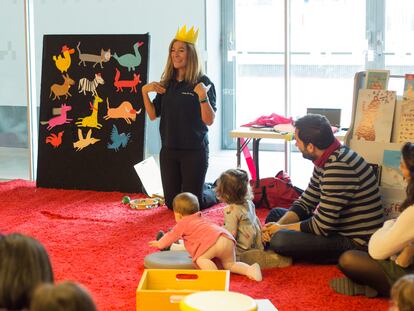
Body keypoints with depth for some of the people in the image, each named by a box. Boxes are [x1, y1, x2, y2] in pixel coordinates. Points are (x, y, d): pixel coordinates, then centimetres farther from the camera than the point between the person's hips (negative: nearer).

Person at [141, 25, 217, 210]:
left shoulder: (202, 82, -10)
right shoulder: (167, 83, 7)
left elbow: (209, 120, -14)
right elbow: (153, 115, 7)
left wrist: (203, 95, -29)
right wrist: (144, 92, -6)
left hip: (194, 151, -5)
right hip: (169, 150, 5)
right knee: (172, 204, 12)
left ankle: (215, 191, 31)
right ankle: (206, 188, 39)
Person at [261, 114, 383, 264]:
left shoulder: (339, 167, -29)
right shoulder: (326, 160, 3)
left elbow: (321, 226, -25)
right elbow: (305, 202, 12)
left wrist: (282, 229, -10)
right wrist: (278, 225, -5)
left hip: (355, 243, -10)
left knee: (279, 240, -24)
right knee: (276, 213, 16)